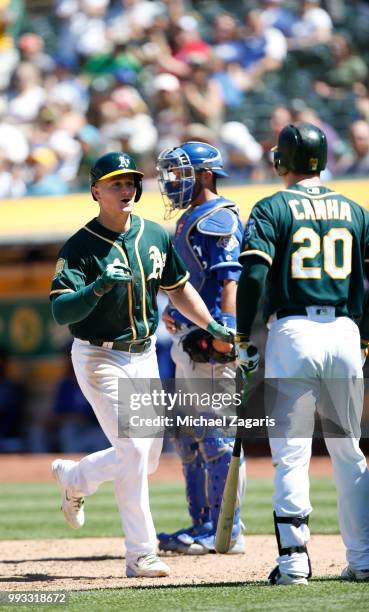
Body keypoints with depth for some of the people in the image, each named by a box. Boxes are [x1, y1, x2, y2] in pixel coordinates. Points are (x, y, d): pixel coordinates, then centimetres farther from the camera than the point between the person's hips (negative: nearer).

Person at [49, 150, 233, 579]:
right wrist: (98, 287, -38)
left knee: (146, 458, 9)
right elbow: (61, 312, -23)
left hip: (144, 355, 6)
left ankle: (73, 478, 36)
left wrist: (212, 326, 10)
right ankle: (140, 554, -7)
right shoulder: (79, 247, -14)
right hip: (99, 359, -6)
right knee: (133, 450, -14)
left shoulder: (155, 236, 4)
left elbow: (177, 288, 17)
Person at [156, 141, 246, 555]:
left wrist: (225, 330, -28)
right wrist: (173, 311, 15)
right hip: (188, 341, 11)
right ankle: (203, 525, 18)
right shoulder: (190, 221, 21)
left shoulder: (218, 219, -11)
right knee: (188, 435, 13)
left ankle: (225, 532, -7)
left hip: (211, 341, -11)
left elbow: (230, 279, -20)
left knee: (217, 435, -9)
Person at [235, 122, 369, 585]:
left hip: (292, 334, -4)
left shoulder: (272, 209, 0)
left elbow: (253, 277, -11)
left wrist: (244, 342, -4)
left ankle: (294, 559, -9)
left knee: (290, 452, -2)